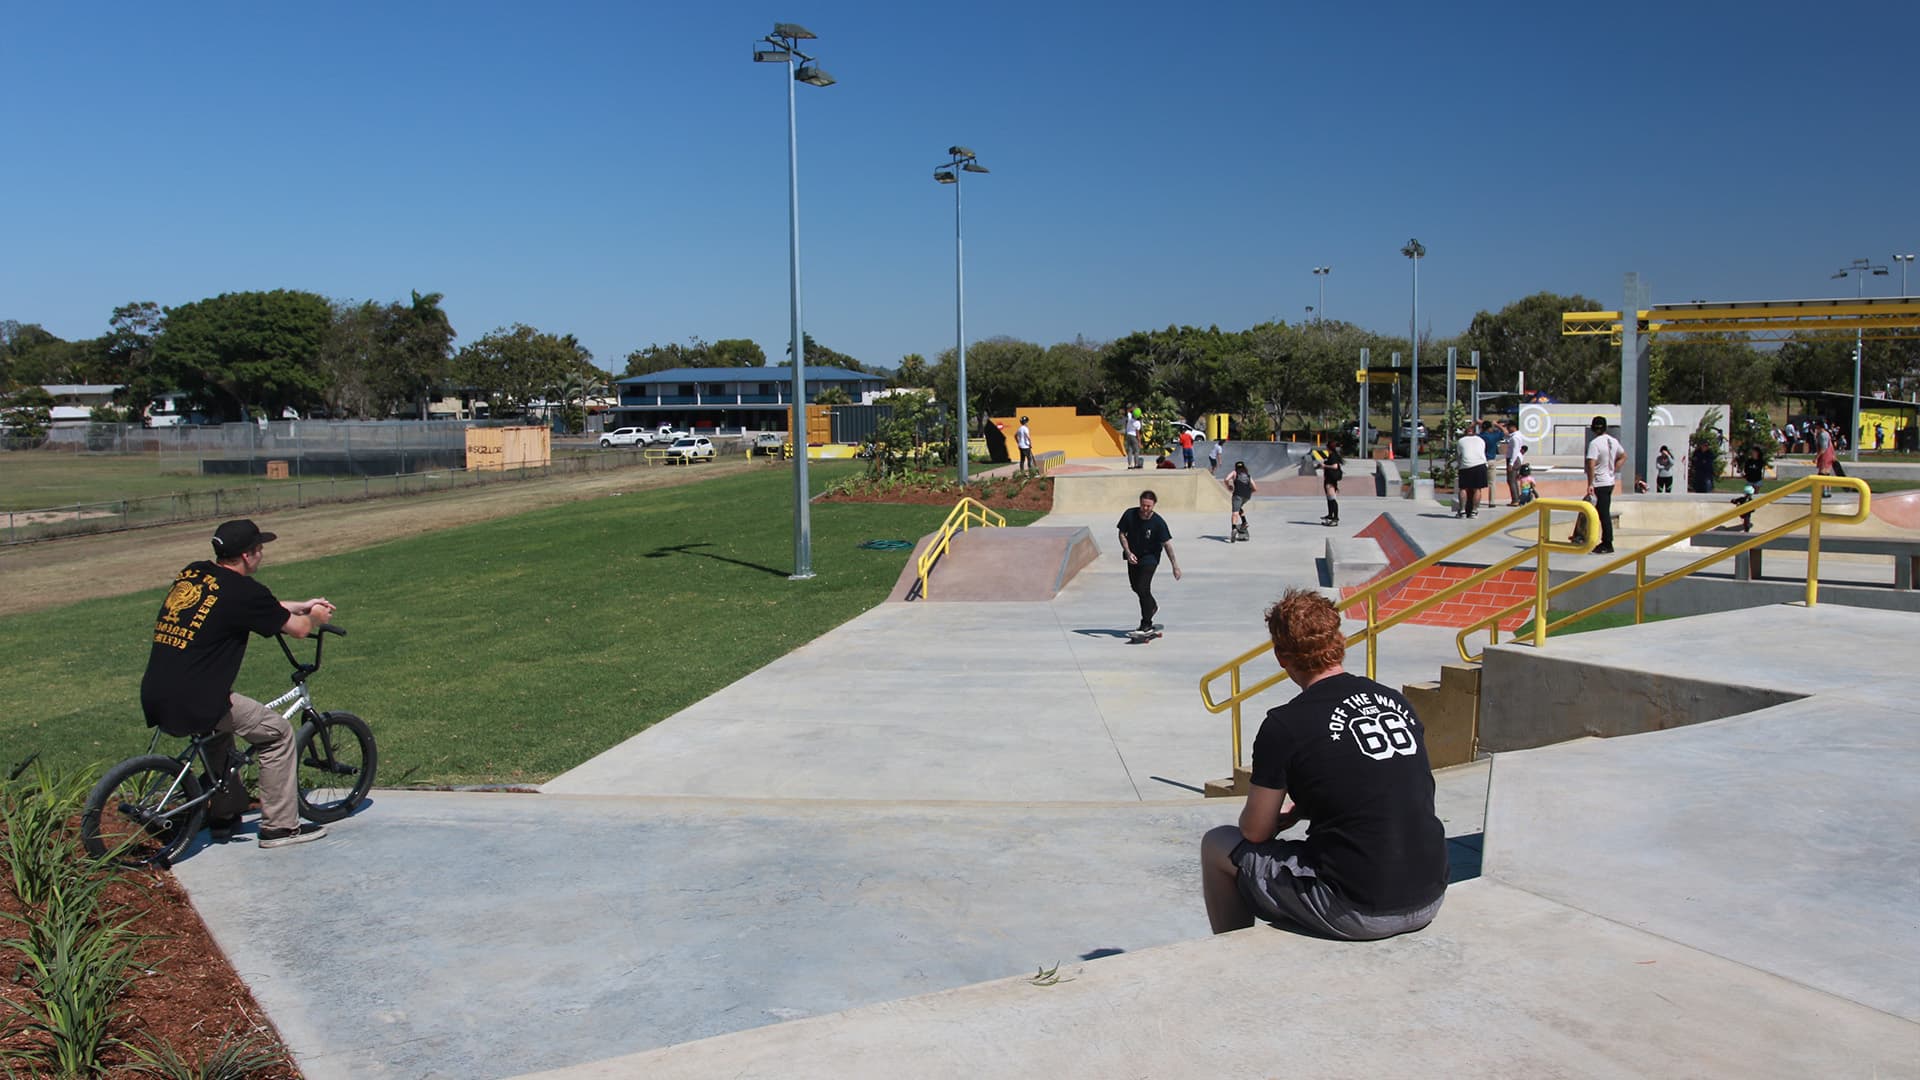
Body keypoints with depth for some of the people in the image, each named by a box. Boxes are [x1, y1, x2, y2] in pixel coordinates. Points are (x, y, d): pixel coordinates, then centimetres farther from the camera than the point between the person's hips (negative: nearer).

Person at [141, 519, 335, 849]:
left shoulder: (191, 574, 13)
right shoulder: (243, 590, -10)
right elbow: (299, 628, 3)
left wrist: (301, 605, 36)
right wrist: (316, 618, 25)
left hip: (153, 699, 8)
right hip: (192, 705, -8)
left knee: (219, 725, 35)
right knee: (278, 734, 6)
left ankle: (225, 815, 41)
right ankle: (279, 826, 11)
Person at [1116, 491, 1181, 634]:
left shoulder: (1158, 522, -23)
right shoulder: (1129, 515, -16)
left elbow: (1167, 544, -19)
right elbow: (1122, 534, -5)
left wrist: (1175, 566, -20)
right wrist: (1128, 553, -17)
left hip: (1150, 557, -4)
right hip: (1133, 556, 5)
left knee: (1142, 588, -15)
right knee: (1135, 586, 18)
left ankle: (1147, 624, -1)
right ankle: (1152, 606, 47)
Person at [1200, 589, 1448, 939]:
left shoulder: (1285, 726, -11)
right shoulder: (1397, 702, 6)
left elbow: (1255, 831, -3)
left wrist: (1280, 819, 20)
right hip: (1430, 900, 7)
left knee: (1218, 845, 12)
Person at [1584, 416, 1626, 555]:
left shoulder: (1595, 443, -18)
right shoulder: (1613, 441, 8)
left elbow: (1591, 464, -25)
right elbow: (1623, 456, 22)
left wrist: (1590, 484, -22)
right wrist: (1613, 471, 17)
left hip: (1599, 483, -8)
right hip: (1610, 481, 8)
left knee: (1603, 514, -3)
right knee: (1605, 513, 15)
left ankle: (1607, 545, 0)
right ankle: (1605, 542, 22)